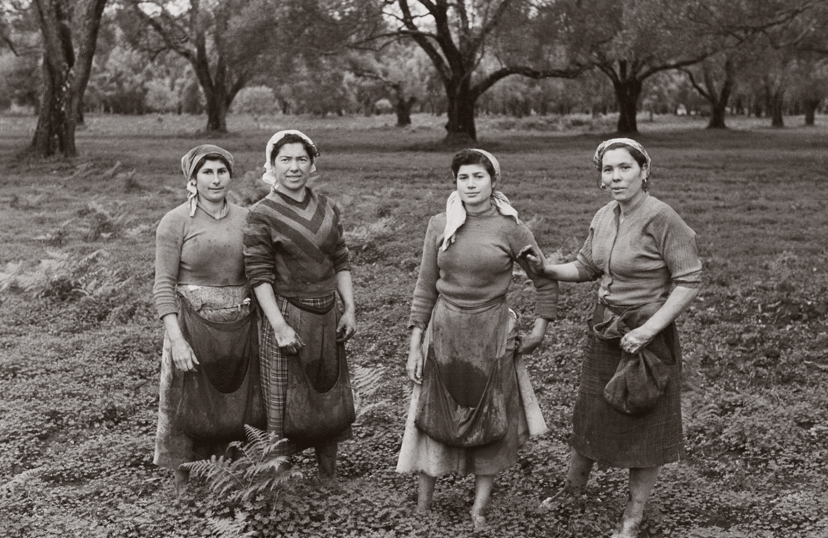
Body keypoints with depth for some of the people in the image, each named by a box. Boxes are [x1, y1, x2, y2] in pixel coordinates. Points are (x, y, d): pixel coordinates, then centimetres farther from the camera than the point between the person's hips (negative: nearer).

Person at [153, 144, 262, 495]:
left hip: (242, 326, 4)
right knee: (189, 408, 5)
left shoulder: (245, 219, 7)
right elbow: (163, 285, -9)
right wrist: (176, 339, -18)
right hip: (193, 324, -4)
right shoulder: (175, 222, -5)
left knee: (238, 406, 11)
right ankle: (184, 487, 19)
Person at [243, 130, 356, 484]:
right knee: (285, 400, 1)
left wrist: (349, 310, 4)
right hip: (287, 316, -5)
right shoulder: (262, 215, -8)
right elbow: (259, 275, -13)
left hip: (327, 315, 6)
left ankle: (328, 475, 28)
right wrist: (279, 326, -18)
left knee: (329, 391, 13)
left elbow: (341, 263, 11)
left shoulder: (327, 208, 7)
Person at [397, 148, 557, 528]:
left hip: (491, 335, -1)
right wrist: (415, 345, -1)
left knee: (490, 421, 7)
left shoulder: (510, 228, -7)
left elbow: (546, 281, 2)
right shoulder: (439, 225, -1)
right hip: (444, 332, 2)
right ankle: (423, 506, 19)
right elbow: (425, 288, 2)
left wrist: (540, 329, -2)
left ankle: (480, 508, 20)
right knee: (434, 417, 7)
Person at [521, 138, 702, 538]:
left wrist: (647, 330, -24)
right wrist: (546, 269, -3)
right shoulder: (603, 217, 1)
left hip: (647, 334, -6)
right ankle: (573, 486, 40)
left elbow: (689, 281, -20)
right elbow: (585, 268, 14)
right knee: (590, 411, 19)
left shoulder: (661, 219, -21)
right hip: (604, 329, 6)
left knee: (644, 421, 9)